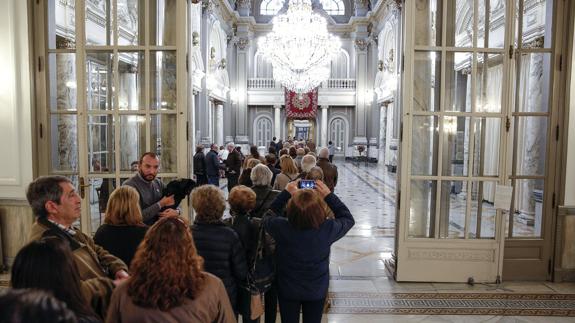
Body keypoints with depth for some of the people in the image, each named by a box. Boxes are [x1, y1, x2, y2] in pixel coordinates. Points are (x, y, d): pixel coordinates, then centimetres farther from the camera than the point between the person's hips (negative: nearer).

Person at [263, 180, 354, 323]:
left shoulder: (281, 228, -31)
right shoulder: (328, 229, -31)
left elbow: (268, 216, -6)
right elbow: (348, 218, -8)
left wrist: (286, 193, -9)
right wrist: (329, 195, -12)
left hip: (288, 290, 0)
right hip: (317, 290, 0)